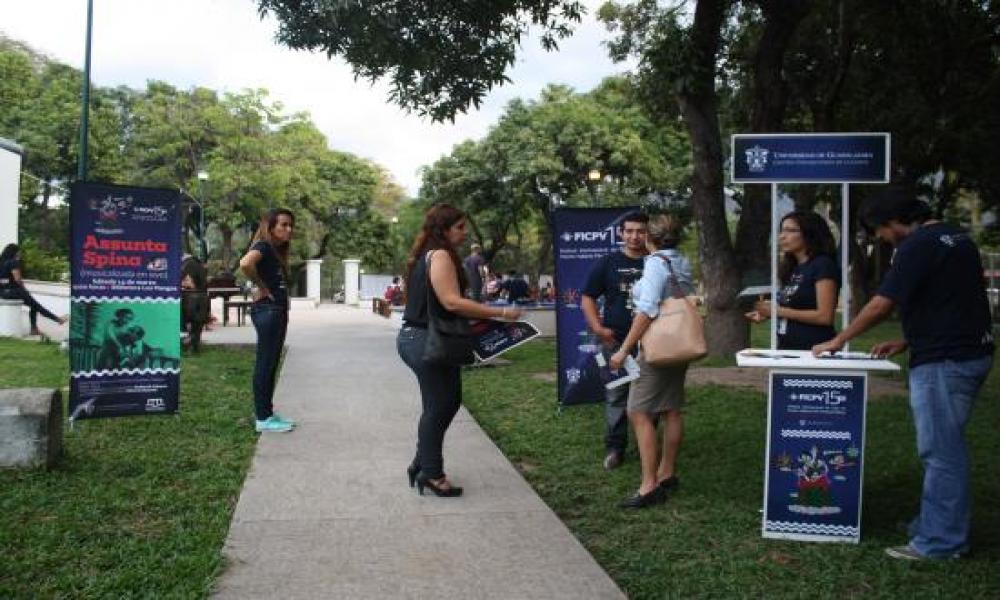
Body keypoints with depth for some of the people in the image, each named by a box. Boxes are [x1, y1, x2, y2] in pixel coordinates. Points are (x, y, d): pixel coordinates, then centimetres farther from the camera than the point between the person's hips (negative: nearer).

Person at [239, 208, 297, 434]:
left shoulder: (277, 251, 16)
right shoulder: (263, 246, -11)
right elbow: (245, 263, -32)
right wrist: (261, 287, -19)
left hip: (278, 311, 10)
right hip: (267, 310, -10)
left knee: (271, 364, 13)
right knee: (264, 364, -5)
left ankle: (268, 413, 21)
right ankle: (263, 419, 0)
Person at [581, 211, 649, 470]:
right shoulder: (608, 263, 4)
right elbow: (587, 298, 6)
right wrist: (598, 328, -7)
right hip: (616, 341, -1)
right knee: (616, 396, 3)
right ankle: (614, 447, 12)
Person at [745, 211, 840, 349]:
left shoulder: (823, 265, -7)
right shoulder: (792, 268, 16)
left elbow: (825, 316, -15)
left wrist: (780, 311, -14)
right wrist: (768, 313, 3)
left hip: (813, 350, -7)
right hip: (787, 347, 7)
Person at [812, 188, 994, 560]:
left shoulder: (918, 246, -15)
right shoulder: (955, 238, 15)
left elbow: (881, 305, -15)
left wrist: (838, 341, -4)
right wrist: (907, 341, 17)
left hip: (943, 361, -10)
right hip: (969, 352, 10)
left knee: (940, 451, -2)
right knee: (943, 447, 17)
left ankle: (940, 541, 6)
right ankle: (937, 523, 28)